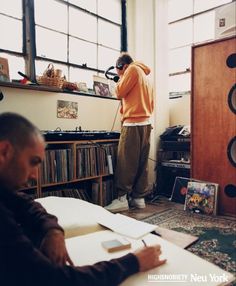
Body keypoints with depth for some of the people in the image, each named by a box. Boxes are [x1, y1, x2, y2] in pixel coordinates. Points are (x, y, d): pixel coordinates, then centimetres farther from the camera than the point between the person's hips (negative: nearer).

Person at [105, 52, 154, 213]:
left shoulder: (133, 69, 0)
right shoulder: (145, 76, 25)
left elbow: (120, 92, -3)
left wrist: (121, 78, 13)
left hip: (133, 123, -9)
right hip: (146, 123, 9)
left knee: (126, 162, -8)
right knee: (142, 163, 7)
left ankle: (122, 199, -7)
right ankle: (139, 198, 11)